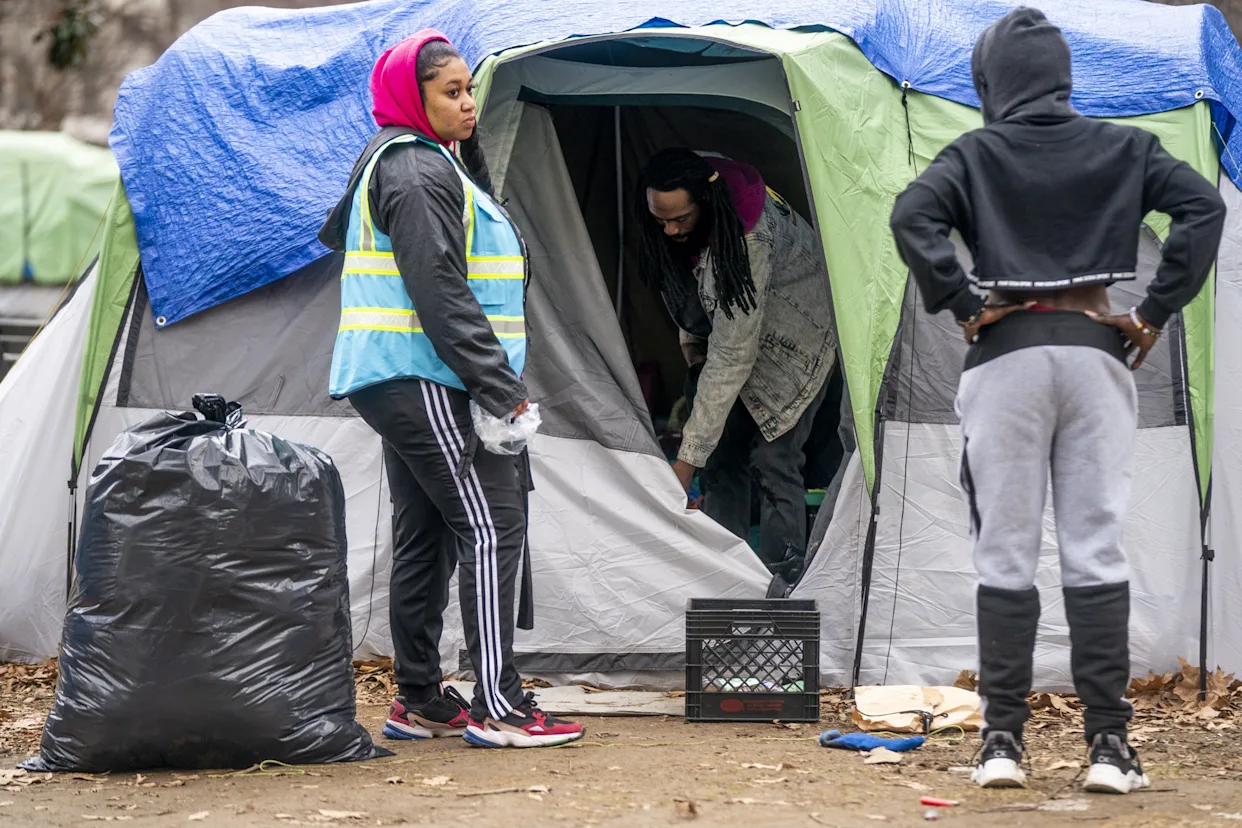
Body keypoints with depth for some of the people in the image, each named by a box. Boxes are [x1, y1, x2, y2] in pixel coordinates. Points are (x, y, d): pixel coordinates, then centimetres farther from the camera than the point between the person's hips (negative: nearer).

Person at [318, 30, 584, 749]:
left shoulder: (387, 162, 18)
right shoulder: (421, 172, -15)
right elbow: (440, 293, -22)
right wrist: (500, 385, -20)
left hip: (394, 382, 11)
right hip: (424, 378, -11)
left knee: (424, 535, 13)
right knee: (490, 526, -11)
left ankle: (420, 702, 16)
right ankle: (498, 707, -13)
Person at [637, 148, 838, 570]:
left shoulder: (748, 239, -42)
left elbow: (732, 357, -40)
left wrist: (688, 458, -38)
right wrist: (693, 350, 6)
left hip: (794, 340, -7)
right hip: (728, 325, 7)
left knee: (773, 458, -15)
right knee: (722, 457, -1)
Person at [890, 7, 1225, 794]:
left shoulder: (975, 155, 2)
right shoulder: (1122, 148, 8)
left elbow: (913, 217, -15)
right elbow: (1203, 206, -4)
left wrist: (960, 305, -7)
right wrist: (1157, 312, -2)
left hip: (1006, 355, -1)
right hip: (1095, 350, 1)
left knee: (1007, 553, 4)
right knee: (1097, 549, 2)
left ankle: (1003, 741, 3)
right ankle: (1109, 744, -1)